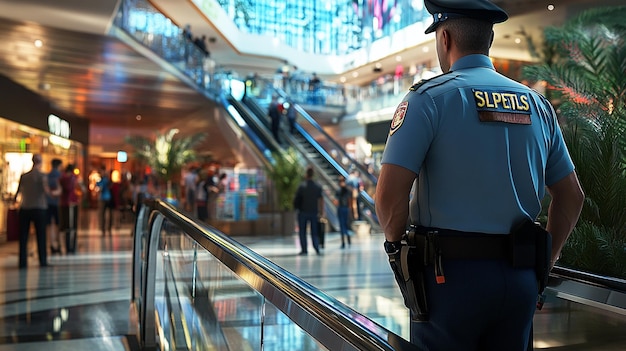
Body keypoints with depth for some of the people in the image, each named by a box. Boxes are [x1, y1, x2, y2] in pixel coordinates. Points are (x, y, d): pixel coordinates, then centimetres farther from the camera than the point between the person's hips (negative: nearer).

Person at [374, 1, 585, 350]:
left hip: (451, 273, -5)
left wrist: (397, 244, 2)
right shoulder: (537, 104, 10)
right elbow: (571, 197, 13)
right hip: (520, 281, 5)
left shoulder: (430, 97, -7)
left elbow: (390, 196, -16)